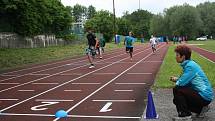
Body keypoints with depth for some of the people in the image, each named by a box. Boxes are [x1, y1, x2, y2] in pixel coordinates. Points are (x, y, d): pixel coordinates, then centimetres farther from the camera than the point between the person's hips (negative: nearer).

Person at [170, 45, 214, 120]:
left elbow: (181, 83, -25)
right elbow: (186, 81, 14)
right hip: (202, 94, 10)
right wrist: (177, 79, -1)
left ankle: (184, 115, -6)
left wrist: (176, 80, -3)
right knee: (177, 100, 14)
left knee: (177, 89, -18)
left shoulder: (190, 66, -21)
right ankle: (201, 109, 19)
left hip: (205, 96, -10)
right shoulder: (187, 64, 8)